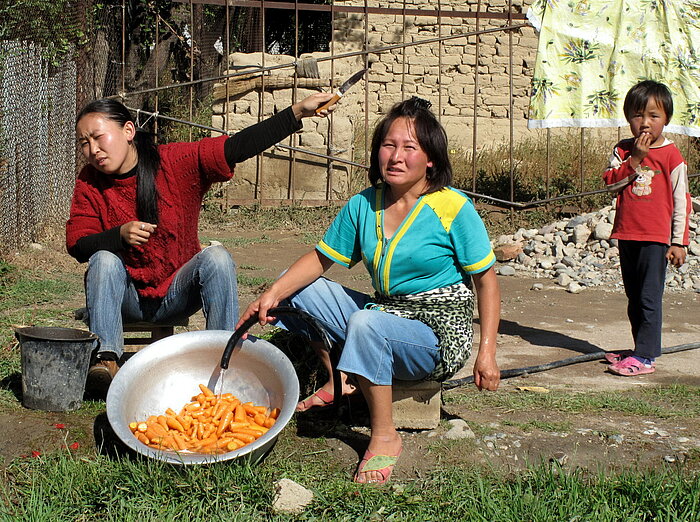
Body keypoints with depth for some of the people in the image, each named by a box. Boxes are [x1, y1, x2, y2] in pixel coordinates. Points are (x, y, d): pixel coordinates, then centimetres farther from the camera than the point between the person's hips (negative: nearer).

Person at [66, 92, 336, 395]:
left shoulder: (177, 162, -12)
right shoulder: (89, 183, -7)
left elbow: (237, 147, -20)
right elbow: (77, 244, -12)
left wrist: (298, 113, -29)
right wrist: (120, 235, -31)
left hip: (177, 294, -1)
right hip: (127, 299, 1)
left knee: (216, 257, -26)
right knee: (104, 259, -27)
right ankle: (106, 358, -34)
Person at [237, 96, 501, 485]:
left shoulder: (453, 208, -13)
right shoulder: (363, 205, 1)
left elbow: (486, 279, -8)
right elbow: (319, 259, 7)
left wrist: (487, 352, -15)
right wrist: (273, 294, -10)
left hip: (440, 334, -7)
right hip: (384, 312, 7)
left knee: (367, 325, -37)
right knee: (294, 286, 5)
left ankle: (384, 437, -18)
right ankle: (337, 380, 14)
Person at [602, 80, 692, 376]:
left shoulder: (671, 155, -5)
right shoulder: (623, 150, 7)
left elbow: (681, 201, -3)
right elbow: (610, 182, -5)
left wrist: (679, 242, -6)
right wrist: (635, 159, -15)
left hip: (655, 239, -5)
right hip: (627, 236, 5)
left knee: (649, 298, -8)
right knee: (634, 299, 13)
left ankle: (645, 357, -6)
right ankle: (641, 349, 23)